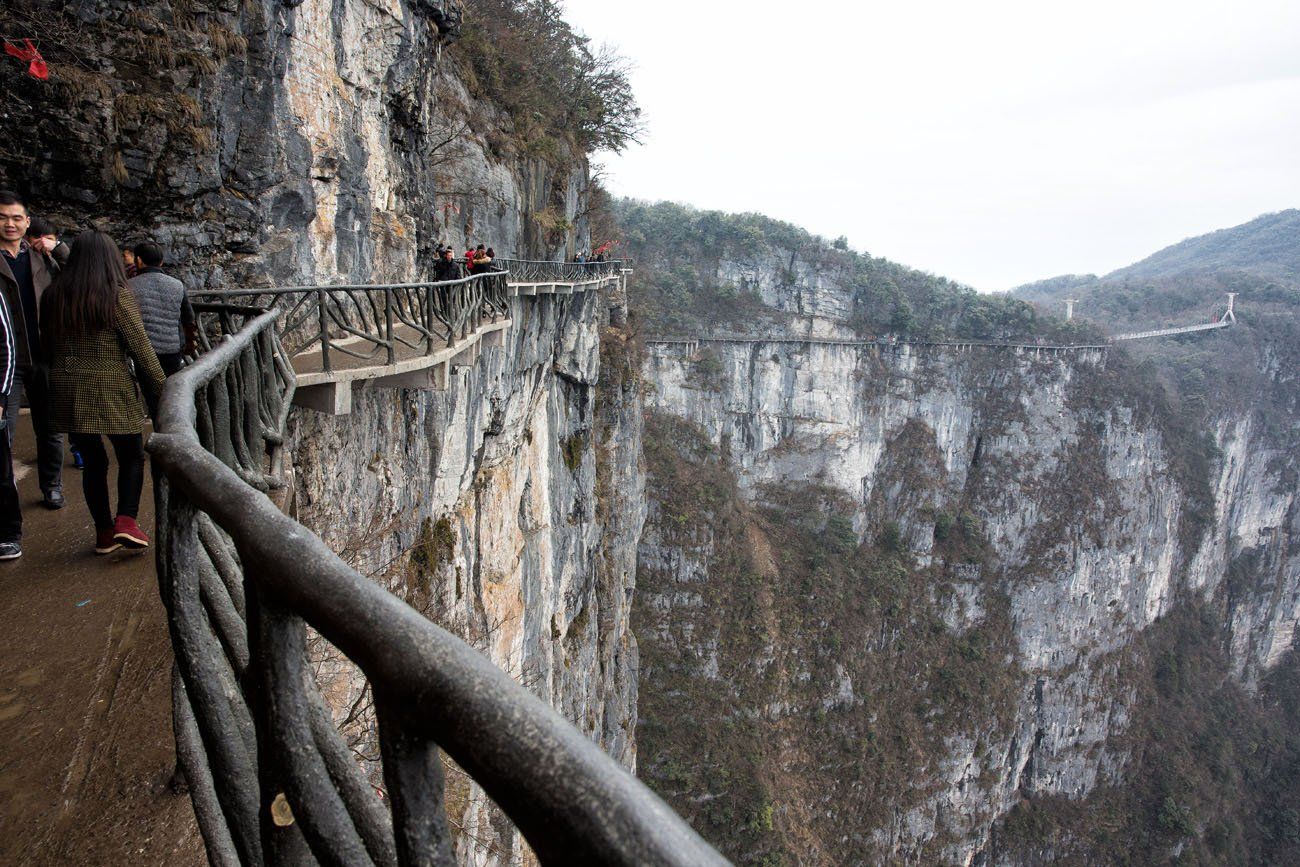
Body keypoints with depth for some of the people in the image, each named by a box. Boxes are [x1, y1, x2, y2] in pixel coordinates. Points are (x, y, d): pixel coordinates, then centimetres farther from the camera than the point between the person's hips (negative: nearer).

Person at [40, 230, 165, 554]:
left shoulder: (53, 295, 7)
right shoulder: (118, 294, -9)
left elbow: (47, 347, 13)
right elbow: (140, 348, -10)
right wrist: (162, 388, -3)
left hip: (67, 392, 5)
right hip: (111, 391, -4)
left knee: (93, 461, 13)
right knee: (132, 457, 10)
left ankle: (104, 531, 17)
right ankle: (126, 520, -4)